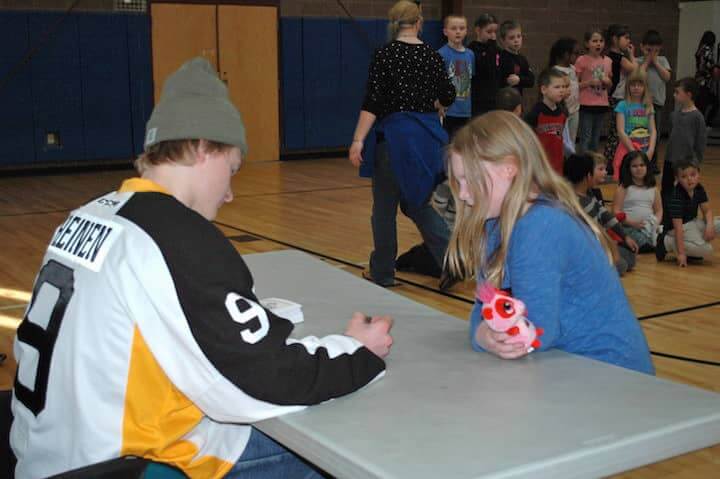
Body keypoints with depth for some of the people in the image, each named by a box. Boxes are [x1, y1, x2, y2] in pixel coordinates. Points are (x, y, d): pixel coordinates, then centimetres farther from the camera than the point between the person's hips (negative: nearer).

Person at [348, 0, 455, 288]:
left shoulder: (386, 54, -8)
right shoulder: (432, 55, 5)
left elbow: (373, 102, -14)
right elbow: (448, 97, 12)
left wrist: (358, 140, -14)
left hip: (394, 135, -4)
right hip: (428, 135, 5)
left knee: (385, 207, 8)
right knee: (416, 203, 16)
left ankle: (382, 273, 17)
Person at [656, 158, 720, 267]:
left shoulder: (699, 189, -4)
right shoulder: (676, 197, -26)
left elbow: (707, 210, 3)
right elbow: (678, 226, -29)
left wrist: (709, 226, -20)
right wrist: (681, 253, -32)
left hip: (692, 223, 8)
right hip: (673, 229, -8)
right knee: (706, 251, -23)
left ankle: (691, 250, 1)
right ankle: (666, 243, -10)